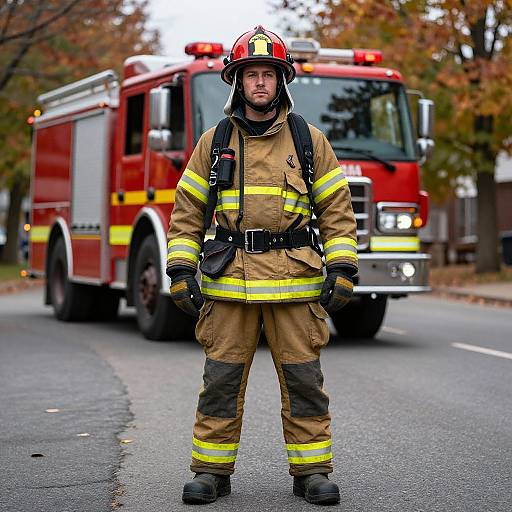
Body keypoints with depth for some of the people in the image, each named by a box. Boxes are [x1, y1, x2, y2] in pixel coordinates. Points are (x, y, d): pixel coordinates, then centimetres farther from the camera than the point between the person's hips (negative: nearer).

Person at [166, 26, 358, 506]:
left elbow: (337, 210, 7)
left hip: (295, 284, 0)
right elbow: (187, 211, 10)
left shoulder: (310, 141, 7)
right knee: (221, 381, 3)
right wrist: (181, 271, 1)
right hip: (227, 281, 1)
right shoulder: (213, 142, 9)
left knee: (303, 380, 2)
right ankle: (212, 470, 13)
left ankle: (311, 470, 12)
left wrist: (341, 269, -2)